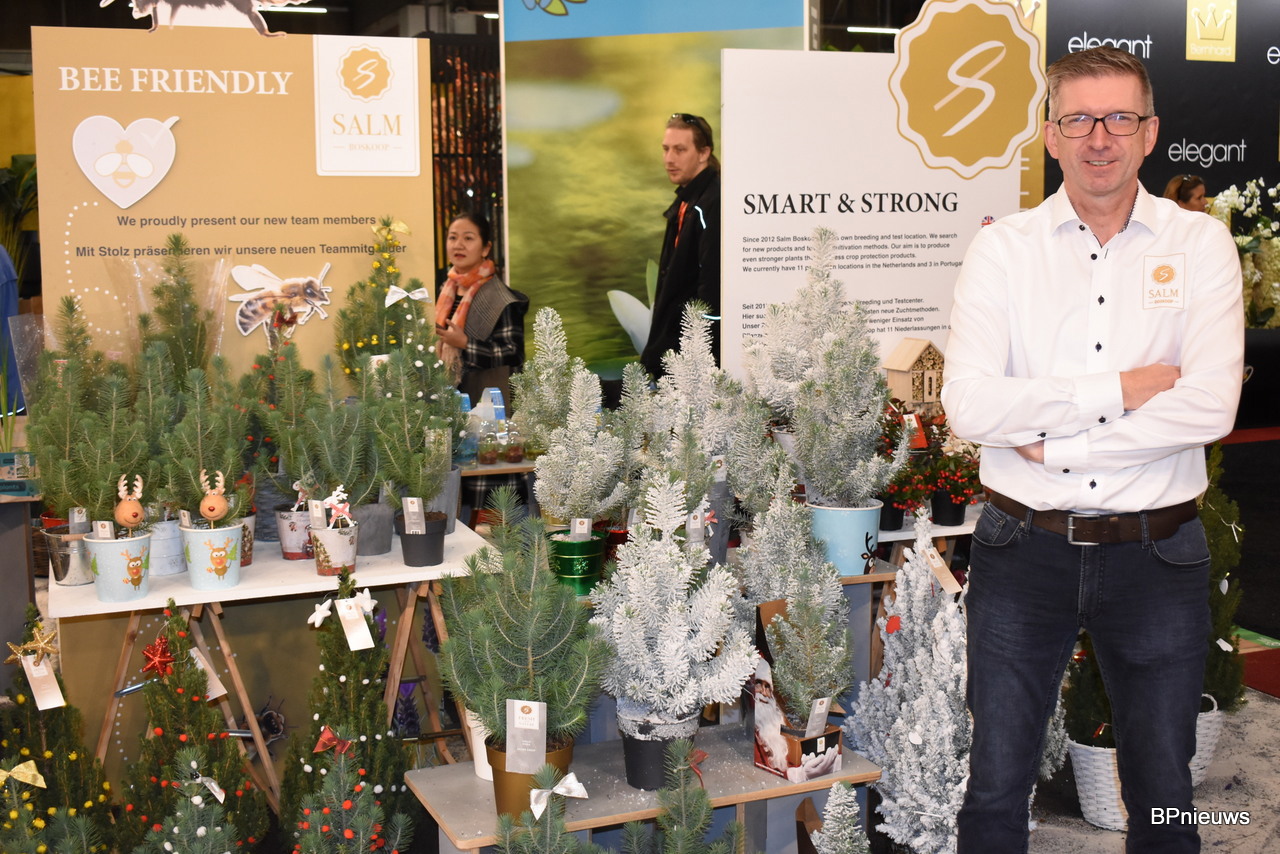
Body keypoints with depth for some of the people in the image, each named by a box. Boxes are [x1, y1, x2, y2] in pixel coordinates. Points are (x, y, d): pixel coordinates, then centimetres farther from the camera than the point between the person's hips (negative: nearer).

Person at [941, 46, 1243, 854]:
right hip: (1024, 551, 0)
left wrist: (1055, 443, -14)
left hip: (1157, 553, 0)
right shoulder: (1003, 249, -1)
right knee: (997, 787, 10)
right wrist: (1117, 391, -15)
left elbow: (1210, 406, -14)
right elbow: (969, 402, -13)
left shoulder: (1200, 244, -1)